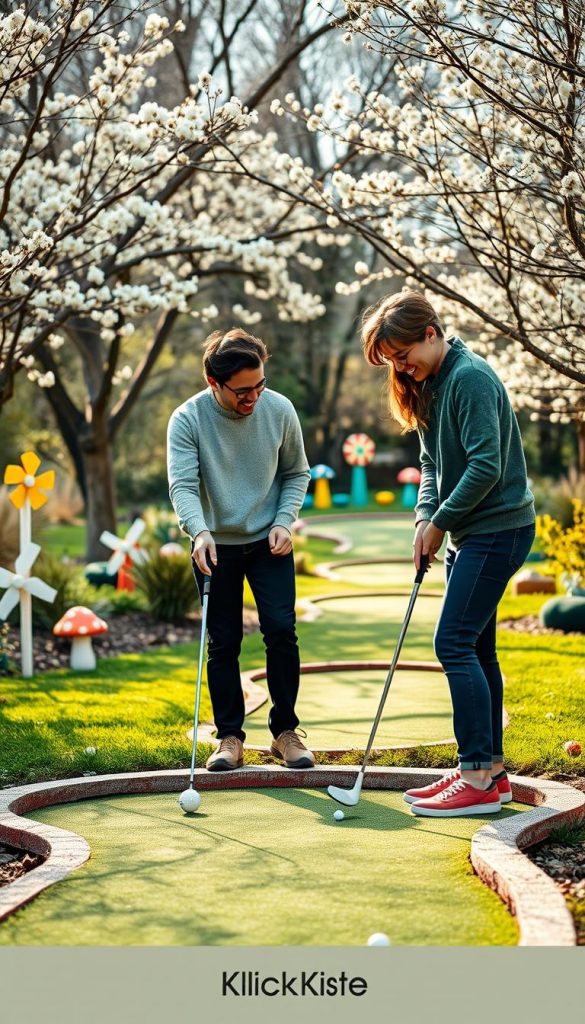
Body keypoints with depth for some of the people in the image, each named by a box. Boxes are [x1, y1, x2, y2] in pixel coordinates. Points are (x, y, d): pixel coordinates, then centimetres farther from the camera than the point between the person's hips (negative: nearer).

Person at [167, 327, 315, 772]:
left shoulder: (280, 410, -10)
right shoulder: (188, 419, -16)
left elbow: (297, 473, 4)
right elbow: (183, 484, -24)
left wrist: (284, 521, -10)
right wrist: (199, 532, -41)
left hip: (269, 542, 1)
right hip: (215, 545, -1)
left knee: (281, 630, -7)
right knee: (223, 642, 2)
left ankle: (285, 731, 5)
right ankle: (231, 737, 12)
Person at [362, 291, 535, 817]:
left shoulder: (470, 377, -16)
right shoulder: (430, 386, 14)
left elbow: (486, 466, -22)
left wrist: (441, 522, -13)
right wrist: (426, 516, 0)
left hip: (498, 528, -10)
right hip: (469, 532, 10)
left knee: (455, 643, -14)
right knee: (475, 650, 11)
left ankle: (480, 778, -12)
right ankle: (490, 769, 17)